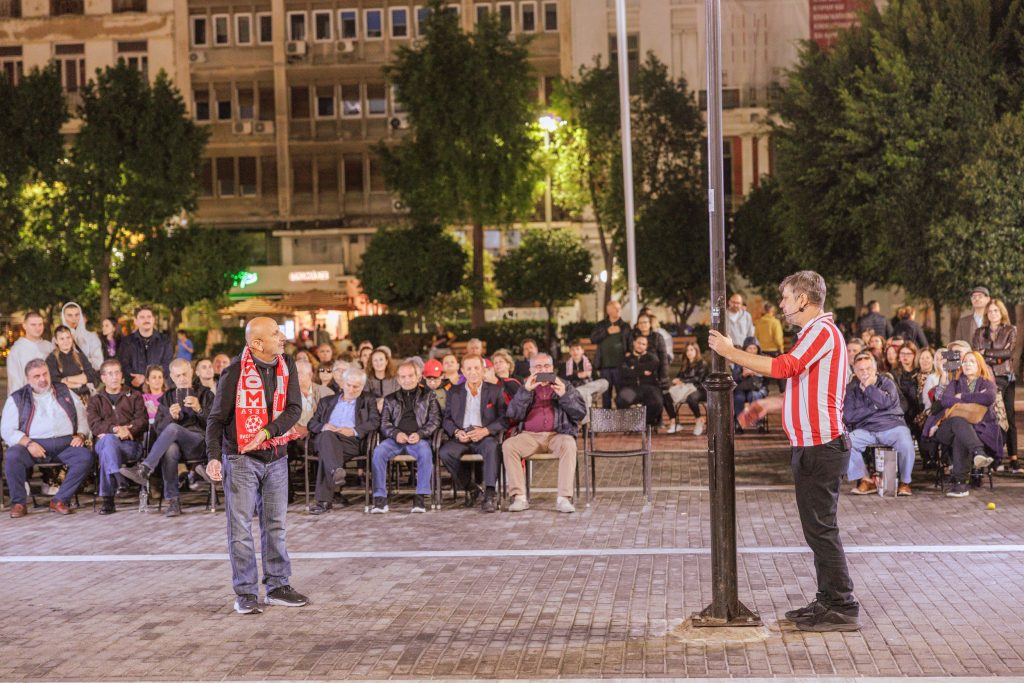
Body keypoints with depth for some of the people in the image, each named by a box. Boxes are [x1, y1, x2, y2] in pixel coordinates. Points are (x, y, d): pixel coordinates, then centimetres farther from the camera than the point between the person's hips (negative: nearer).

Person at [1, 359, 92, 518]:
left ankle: (60, 500, -20)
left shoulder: (65, 393, 21)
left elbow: (83, 417, 21)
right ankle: (19, 503, -18)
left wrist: (80, 435, -1)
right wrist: (28, 443, -12)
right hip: (35, 444, -2)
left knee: (85, 457, -28)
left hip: (65, 444, 2)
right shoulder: (17, 398, 13)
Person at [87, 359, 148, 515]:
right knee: (108, 440, -39)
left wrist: (125, 431, -13)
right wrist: (115, 429, -18)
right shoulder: (95, 401, 24)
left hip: (131, 444, 0)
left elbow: (143, 422, 6)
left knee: (106, 454, -36)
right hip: (105, 443, 1)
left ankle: (108, 500, -45)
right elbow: (94, 425, 2)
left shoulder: (134, 396, 23)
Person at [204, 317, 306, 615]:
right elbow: (216, 419, -8)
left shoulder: (286, 366, 1)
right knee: (241, 527, -2)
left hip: (276, 457, 5)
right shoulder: (235, 372, -12)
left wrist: (267, 431, -20)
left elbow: (294, 409, -5)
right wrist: (213, 456, -20)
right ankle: (245, 593, 5)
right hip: (241, 459, -5)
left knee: (275, 524, 11)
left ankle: (277, 586, 21)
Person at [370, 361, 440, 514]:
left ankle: (420, 497, -31)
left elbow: (435, 420, 8)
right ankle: (380, 498, -29)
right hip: (395, 438, 2)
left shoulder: (428, 396, 18)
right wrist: (396, 434, -9)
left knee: (426, 452, -37)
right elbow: (384, 423, 14)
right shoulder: (390, 399, 23)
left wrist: (420, 434, -11)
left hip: (418, 438, -2)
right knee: (378, 452, -30)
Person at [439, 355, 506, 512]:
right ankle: (469, 489, -7)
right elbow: (446, 418, 13)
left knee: (493, 448, -37)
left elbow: (503, 419, 3)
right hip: (461, 437, 2)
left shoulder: (494, 391, 11)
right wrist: (456, 432, -9)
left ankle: (489, 496, -38)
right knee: (445, 452, -28)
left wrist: (485, 431, -15)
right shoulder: (454, 392, 18)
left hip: (485, 436, -2)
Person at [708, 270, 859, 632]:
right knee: (818, 528, 15)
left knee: (821, 528, -6)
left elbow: (783, 367, -26)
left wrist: (731, 352, -20)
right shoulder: (816, 331, 20)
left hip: (820, 448, -11)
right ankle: (829, 601, 22)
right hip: (813, 446, 11)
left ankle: (842, 609, -1)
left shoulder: (822, 331, -14)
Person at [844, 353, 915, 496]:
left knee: (906, 444, -32)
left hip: (891, 426, -1)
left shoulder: (887, 383, 7)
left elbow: (886, 402, -16)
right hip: (865, 429, 1)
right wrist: (873, 408, -5)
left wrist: (867, 387, -9)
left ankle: (905, 482, -8)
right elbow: (848, 416, -4)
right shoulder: (851, 389, 9)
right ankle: (865, 480, -12)